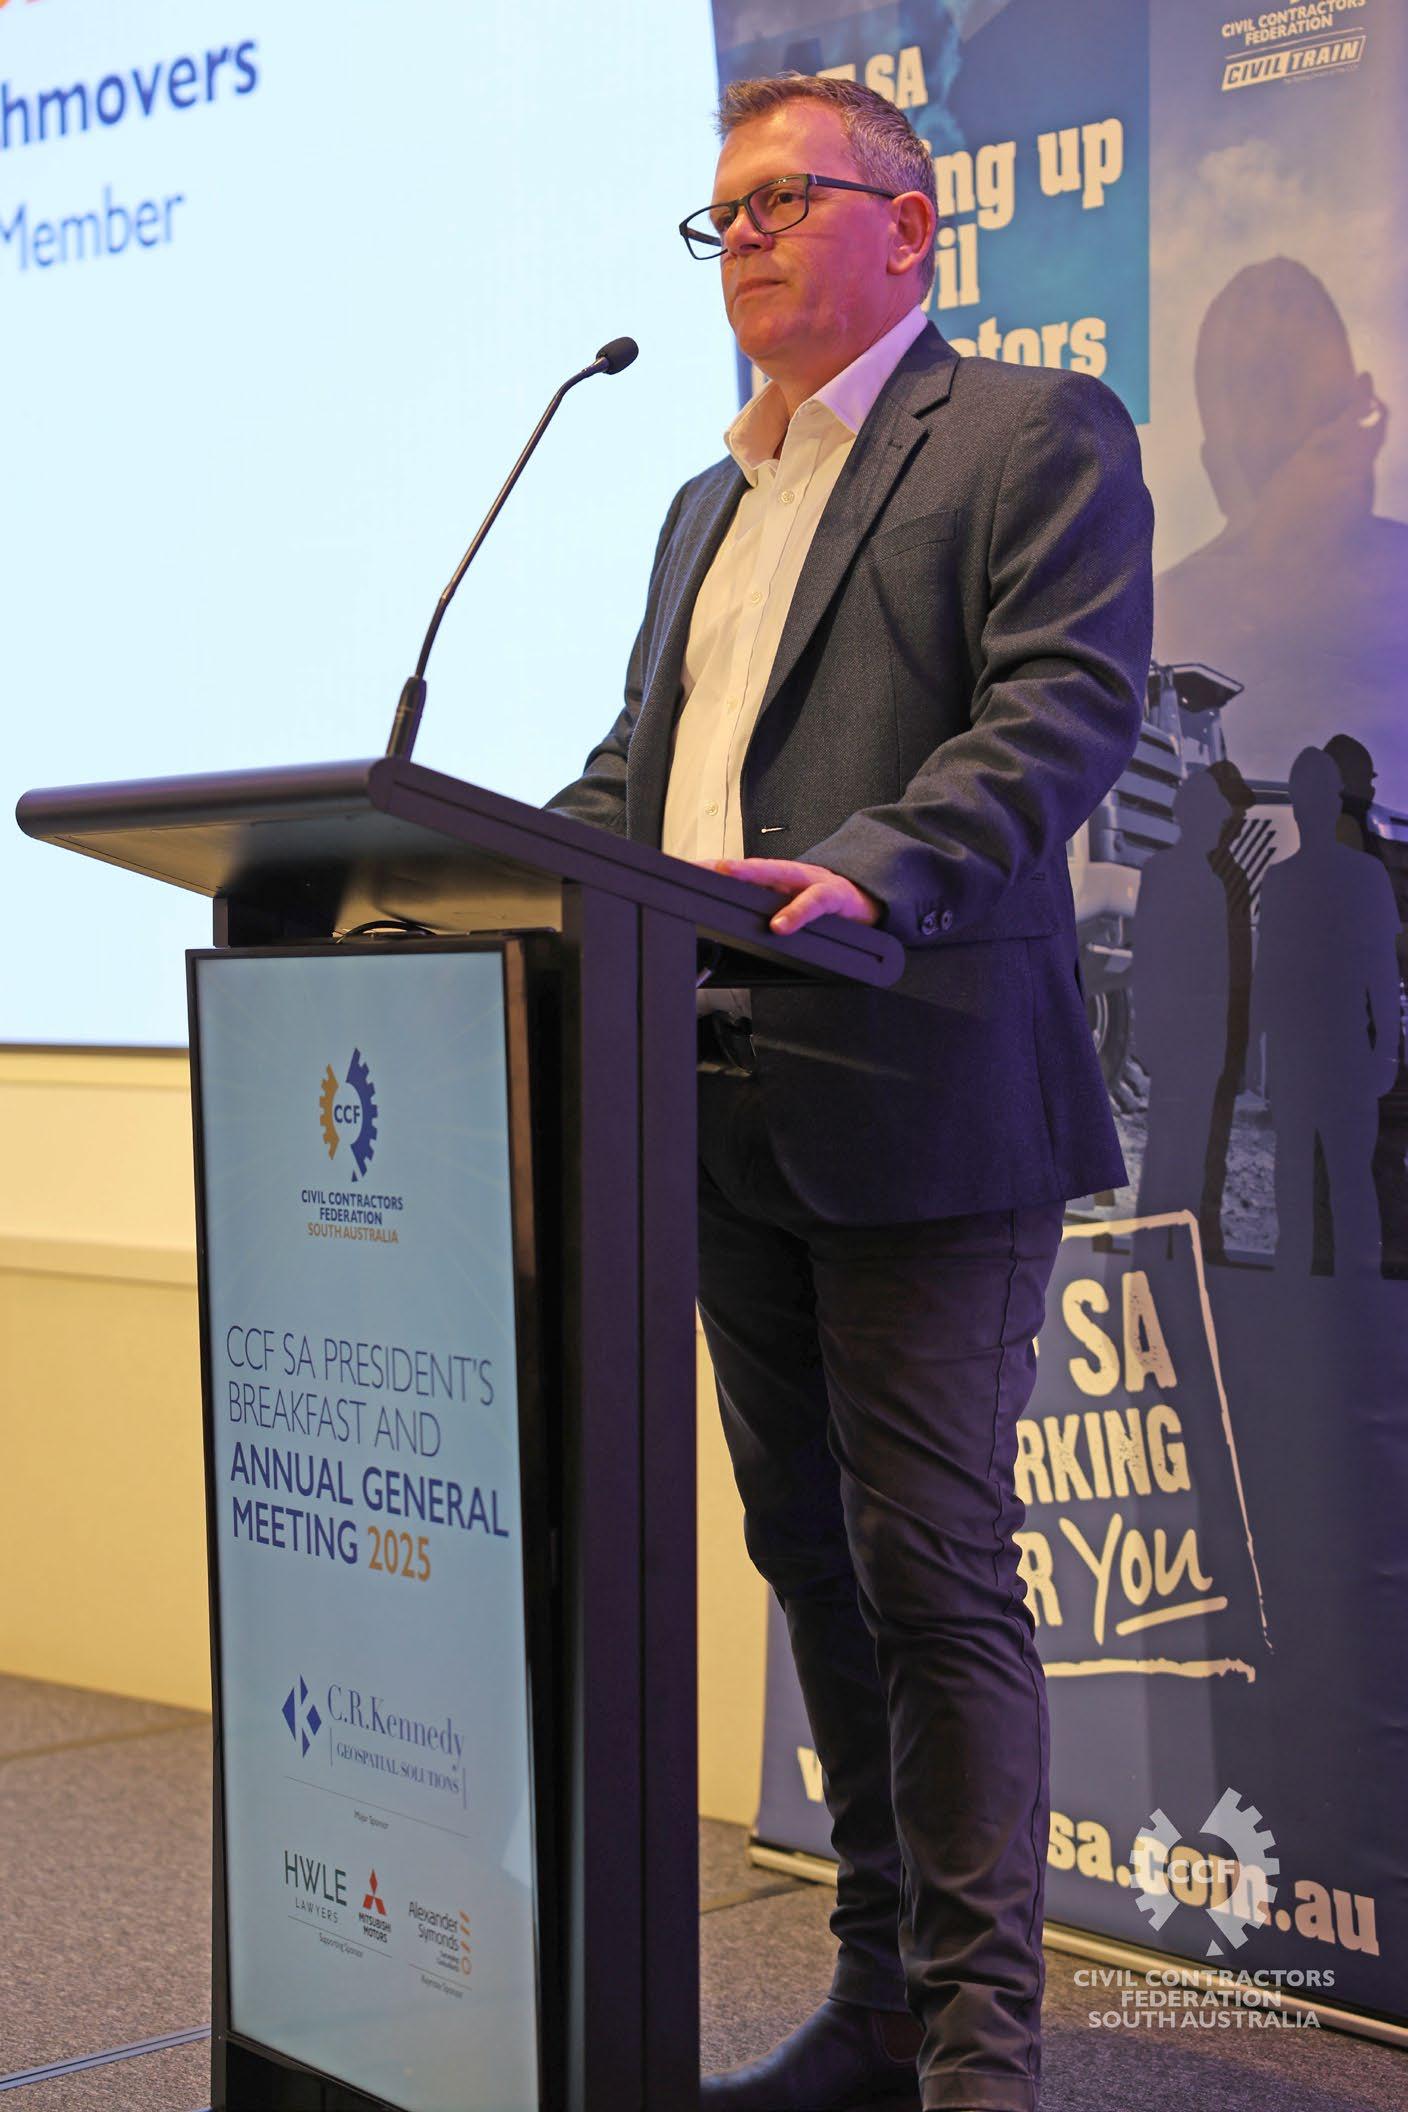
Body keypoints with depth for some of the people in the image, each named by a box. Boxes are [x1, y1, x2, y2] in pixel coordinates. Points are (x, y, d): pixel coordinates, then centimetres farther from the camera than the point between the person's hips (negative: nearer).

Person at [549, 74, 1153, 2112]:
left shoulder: (1037, 434, 0)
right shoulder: (711, 503, 25)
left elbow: (1069, 707, -14)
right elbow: (634, 763, 22)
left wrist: (864, 873, -30)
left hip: (918, 1101, -8)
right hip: (729, 1110, 8)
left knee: (936, 1567, -8)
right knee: (814, 1558, 12)